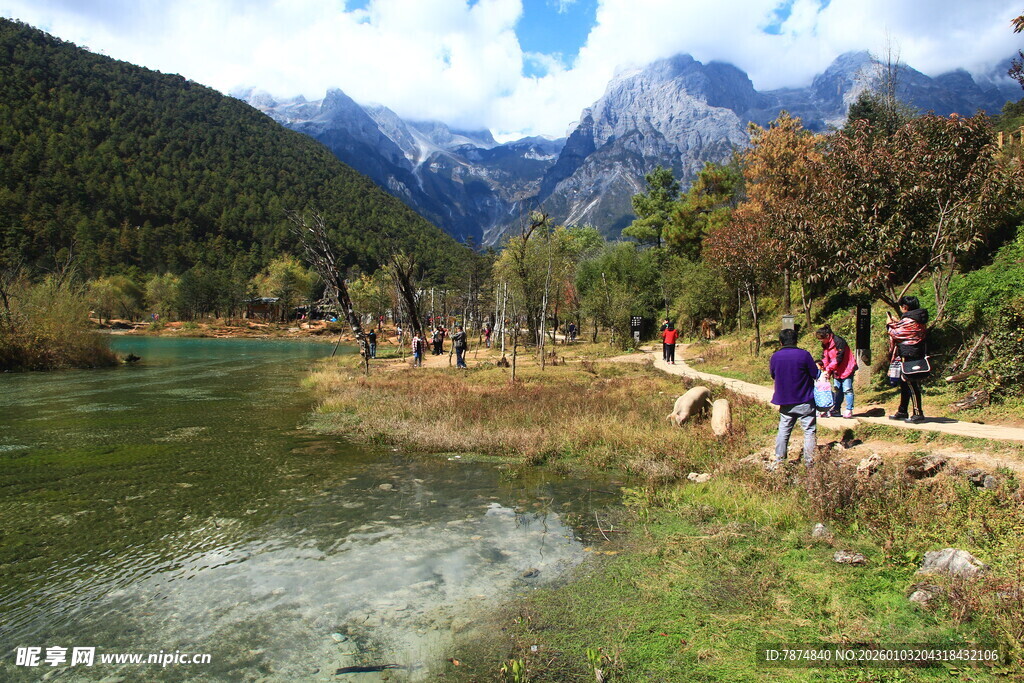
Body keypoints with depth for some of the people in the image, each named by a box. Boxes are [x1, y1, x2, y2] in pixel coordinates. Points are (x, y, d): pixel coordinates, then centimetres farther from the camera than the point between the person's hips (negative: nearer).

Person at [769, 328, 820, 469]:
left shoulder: (775, 357, -2)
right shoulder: (804, 355, -12)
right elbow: (816, 375, -6)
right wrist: (817, 369, 16)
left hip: (785, 403, 3)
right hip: (805, 402, -3)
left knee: (783, 431, 14)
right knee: (810, 431, 5)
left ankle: (779, 460, 16)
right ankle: (809, 462, 4)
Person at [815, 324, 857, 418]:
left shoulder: (839, 341, -21)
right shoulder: (825, 344, 5)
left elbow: (839, 358, -23)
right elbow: (825, 358, 7)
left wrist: (828, 369, -22)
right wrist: (827, 372, -5)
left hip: (846, 369, -8)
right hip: (836, 371, 8)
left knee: (847, 389, -8)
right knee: (837, 390, 10)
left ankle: (849, 411, -6)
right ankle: (836, 410, 13)